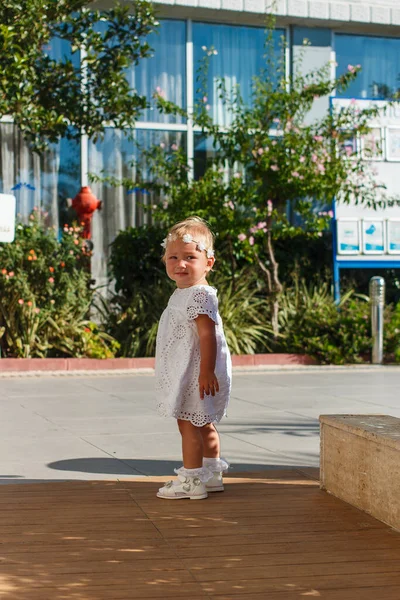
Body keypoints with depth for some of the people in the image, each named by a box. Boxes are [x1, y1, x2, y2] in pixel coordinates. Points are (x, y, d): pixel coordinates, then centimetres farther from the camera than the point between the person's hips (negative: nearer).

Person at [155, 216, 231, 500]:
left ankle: (191, 480, 2)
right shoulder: (183, 294, 14)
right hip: (186, 374, 11)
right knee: (203, 424, 17)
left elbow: (207, 335, -24)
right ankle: (211, 474, 27)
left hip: (197, 373, -11)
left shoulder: (200, 295, -18)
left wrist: (206, 372, -27)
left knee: (188, 423, -5)